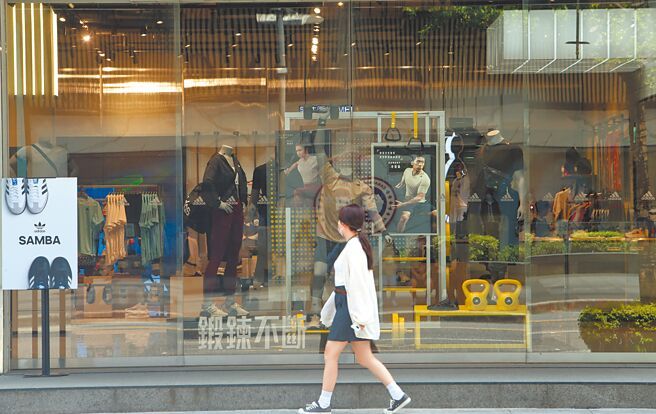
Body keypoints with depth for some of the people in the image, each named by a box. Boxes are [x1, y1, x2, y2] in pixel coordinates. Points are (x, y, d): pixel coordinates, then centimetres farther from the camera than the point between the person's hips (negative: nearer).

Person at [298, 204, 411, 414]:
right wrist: (329, 309, 26)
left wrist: (360, 317, -21)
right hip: (347, 305, 10)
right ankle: (398, 395, 8)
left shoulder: (354, 247, -15)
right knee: (364, 358, 10)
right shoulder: (358, 245, 15)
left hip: (352, 307, -10)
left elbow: (357, 283, -20)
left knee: (331, 353, -1)